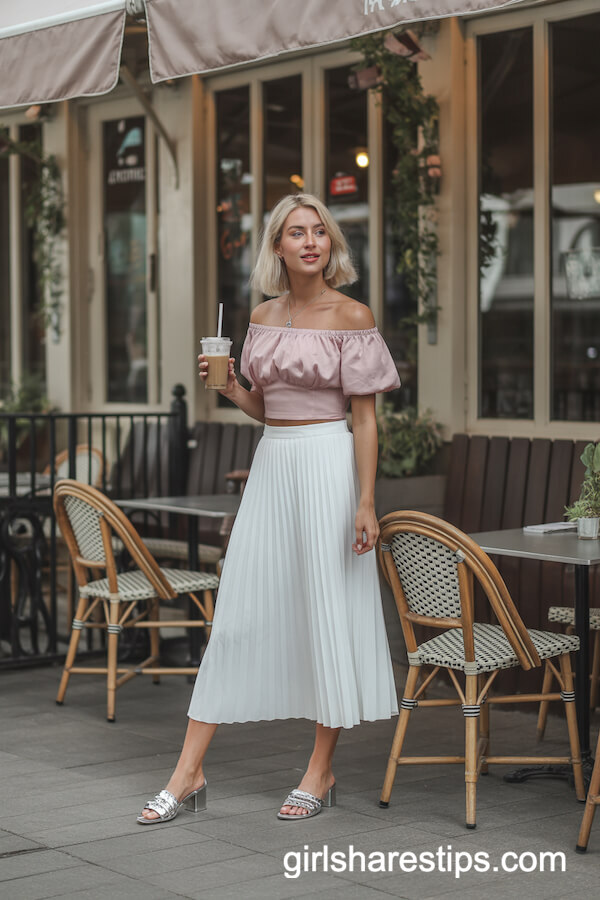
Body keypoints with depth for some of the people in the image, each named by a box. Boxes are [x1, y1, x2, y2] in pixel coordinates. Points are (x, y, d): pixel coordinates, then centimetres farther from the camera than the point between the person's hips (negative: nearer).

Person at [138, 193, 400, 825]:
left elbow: (364, 417, -7)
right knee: (239, 612, 3)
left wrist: (366, 502, -13)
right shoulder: (264, 317, 10)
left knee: (329, 611, 1)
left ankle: (321, 772, 14)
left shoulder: (352, 317, -5)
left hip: (328, 464, -5)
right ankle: (188, 774, 6)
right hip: (271, 464, 5)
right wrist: (228, 388, -1)